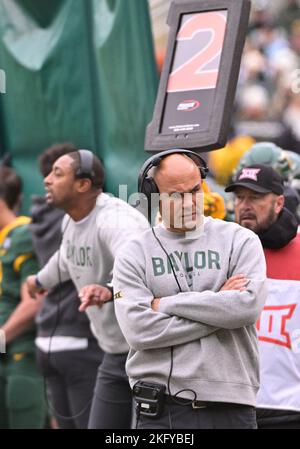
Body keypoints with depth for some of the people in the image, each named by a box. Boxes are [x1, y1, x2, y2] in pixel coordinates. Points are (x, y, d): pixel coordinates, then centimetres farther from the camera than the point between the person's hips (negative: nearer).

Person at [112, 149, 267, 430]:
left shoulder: (240, 241, 7)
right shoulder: (133, 255, 6)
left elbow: (248, 306, -11)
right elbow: (138, 330, -8)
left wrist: (166, 304, -5)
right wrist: (218, 308, -7)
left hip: (231, 407, 0)